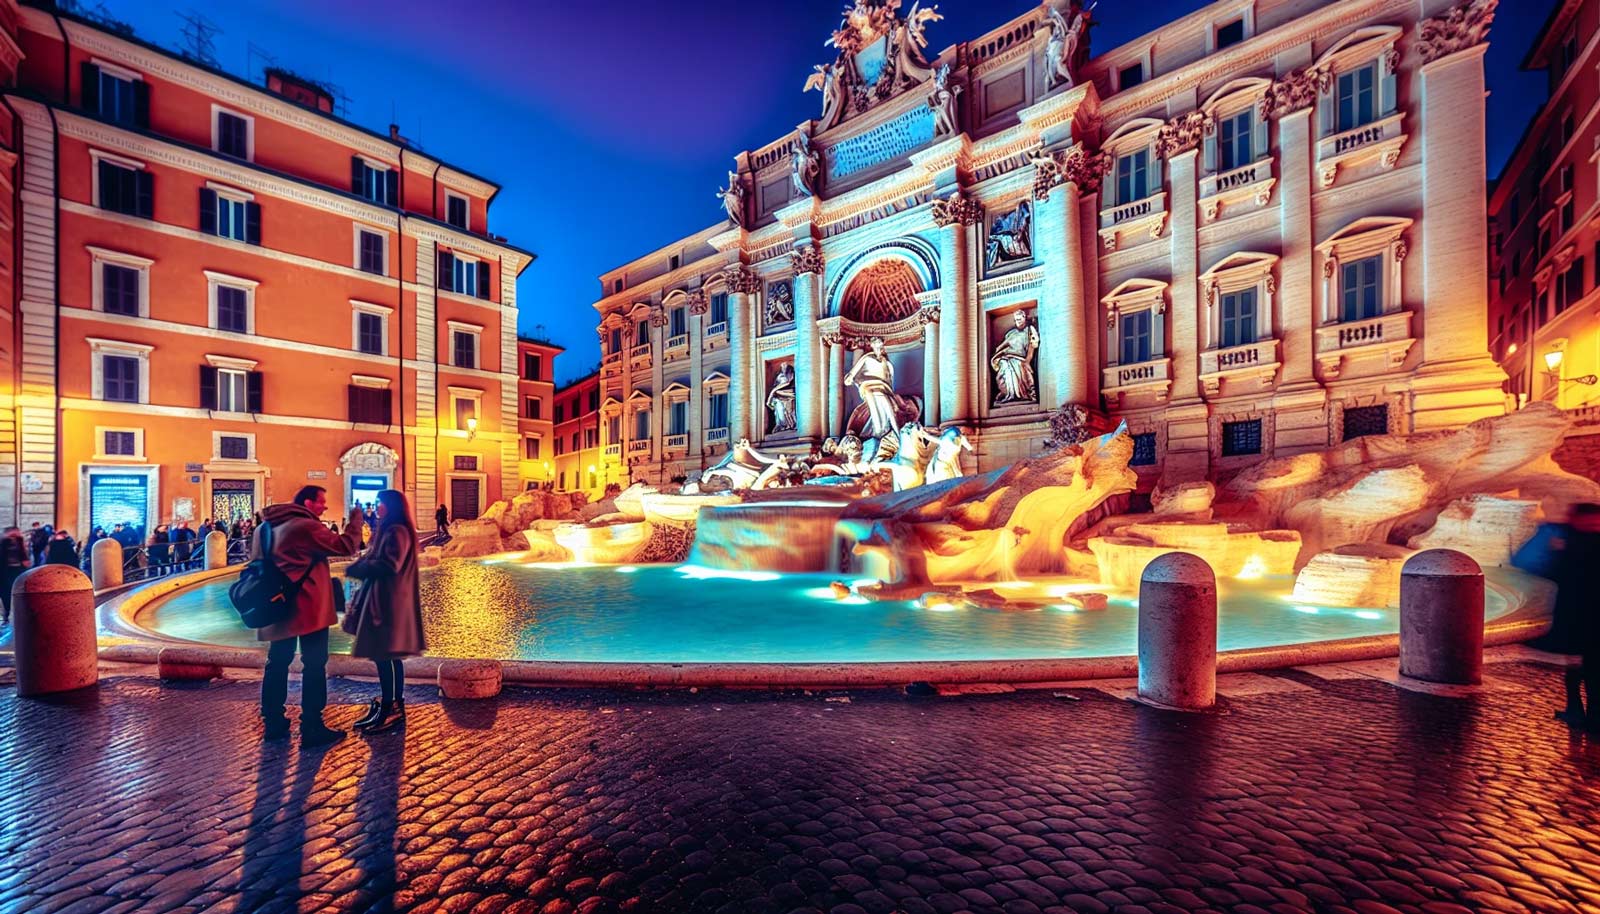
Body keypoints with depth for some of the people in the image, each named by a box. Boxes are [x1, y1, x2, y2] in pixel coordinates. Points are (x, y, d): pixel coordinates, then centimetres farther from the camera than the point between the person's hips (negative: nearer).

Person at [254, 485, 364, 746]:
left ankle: (273, 722, 24)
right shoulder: (307, 526, -16)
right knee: (314, 666, -2)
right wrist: (356, 519, -8)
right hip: (307, 608, -8)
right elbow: (345, 546, -18)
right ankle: (312, 729, 1)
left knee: (277, 664, 17)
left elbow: (256, 563, 21)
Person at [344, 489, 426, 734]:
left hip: (388, 601, -10)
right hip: (382, 598, 10)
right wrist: (360, 566, -3)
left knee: (383, 654, -6)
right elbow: (375, 561, 16)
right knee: (387, 654, 14)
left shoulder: (397, 532, -15)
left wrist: (356, 568, -9)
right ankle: (393, 704, 22)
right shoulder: (388, 531, 19)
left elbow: (387, 566, -21)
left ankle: (390, 709, 1)